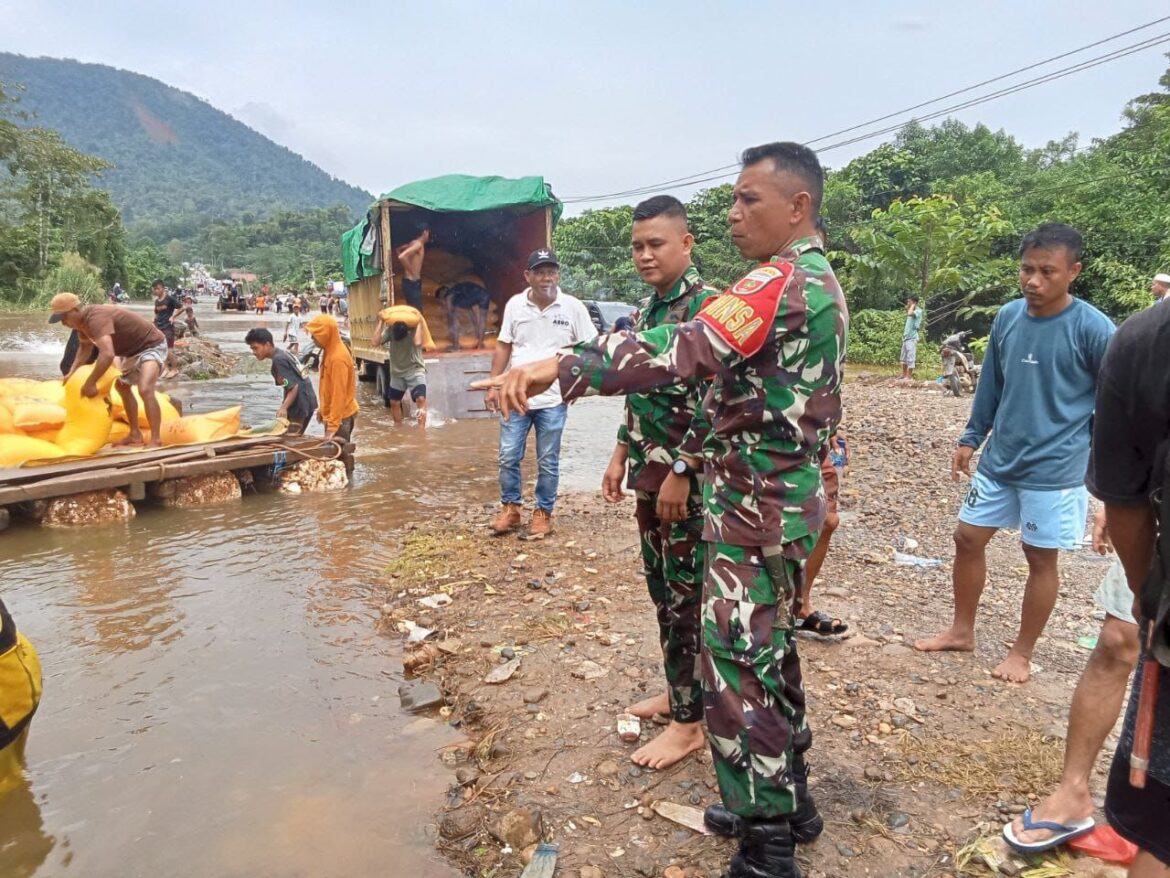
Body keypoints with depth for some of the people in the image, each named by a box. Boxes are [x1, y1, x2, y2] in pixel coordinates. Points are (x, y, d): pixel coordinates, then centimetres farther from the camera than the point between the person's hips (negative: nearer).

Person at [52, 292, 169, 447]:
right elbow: (85, 346, 21)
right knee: (121, 385, 23)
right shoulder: (83, 319, 2)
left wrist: (89, 383, -35)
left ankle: (155, 441, -29)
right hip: (134, 349, 11)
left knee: (145, 389, -31)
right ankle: (135, 434, 30)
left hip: (152, 346, -11)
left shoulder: (96, 318, -30)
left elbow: (107, 354, -44)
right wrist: (72, 373, 7)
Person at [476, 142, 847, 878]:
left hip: (755, 507, -10)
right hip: (792, 497, 10)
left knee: (738, 671, -1)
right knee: (771, 650, 20)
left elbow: (680, 353, -35)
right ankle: (789, 802, 36)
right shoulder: (823, 281, 14)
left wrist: (559, 368, -41)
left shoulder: (781, 282, -19)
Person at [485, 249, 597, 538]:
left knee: (548, 462, 8)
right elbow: (503, 347, 9)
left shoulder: (573, 307, -4)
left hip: (553, 399, -2)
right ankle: (510, 508, 23)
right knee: (508, 457, 6)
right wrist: (494, 386, 5)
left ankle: (543, 513, 21)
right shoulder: (515, 305, 2)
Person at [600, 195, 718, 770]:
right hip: (650, 474, 9)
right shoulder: (649, 308, 13)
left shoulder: (706, 306, -15)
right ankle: (678, 690, 34)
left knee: (686, 597, 1)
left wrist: (680, 475, -21)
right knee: (662, 587, 17)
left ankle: (688, 722, 15)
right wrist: (622, 456, 17)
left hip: (686, 477, -9)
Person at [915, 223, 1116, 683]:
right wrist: (970, 438, 12)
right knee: (967, 538, 11)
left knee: (1041, 559, 8)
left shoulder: (1093, 329, -15)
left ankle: (1022, 652, 26)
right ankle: (962, 631, 30)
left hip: (1054, 470, -5)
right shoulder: (1007, 317, 0)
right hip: (999, 460, 5)